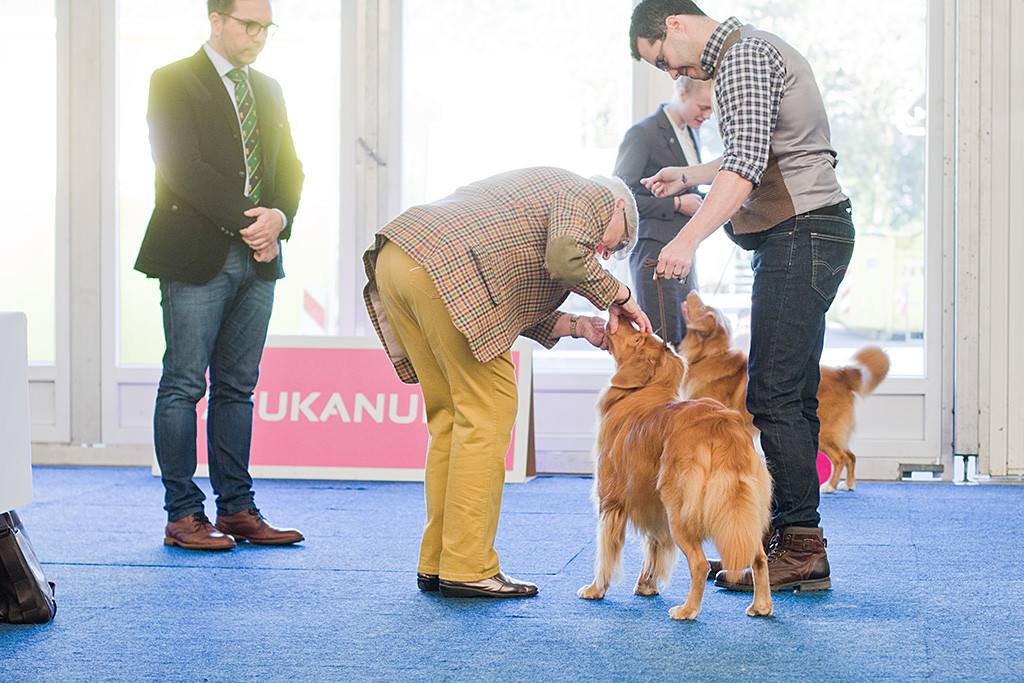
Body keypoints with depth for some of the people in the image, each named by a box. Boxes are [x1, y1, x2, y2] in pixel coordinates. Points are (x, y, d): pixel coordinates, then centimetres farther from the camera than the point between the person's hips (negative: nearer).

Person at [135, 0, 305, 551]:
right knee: (183, 385, -3)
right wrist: (246, 220, -17)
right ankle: (182, 515, 2)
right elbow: (182, 168, -14)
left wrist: (279, 217, -5)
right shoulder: (173, 82, -3)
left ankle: (237, 508, 13)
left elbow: (289, 168, 16)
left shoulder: (268, 90, 18)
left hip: (258, 258, 6)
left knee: (237, 387, 8)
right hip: (196, 257, -6)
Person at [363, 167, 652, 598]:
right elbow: (565, 258, -13)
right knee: (488, 413, -3)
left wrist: (577, 326, 20)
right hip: (442, 269, -10)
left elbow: (513, 305, 27)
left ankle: (435, 565, 16)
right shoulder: (594, 197, 10)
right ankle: (468, 569, -3)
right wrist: (617, 295, 3)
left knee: (451, 414, 14)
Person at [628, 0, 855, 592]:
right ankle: (791, 537, 14)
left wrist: (688, 240, -29)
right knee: (792, 394, 10)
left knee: (775, 395, -11)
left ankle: (803, 550, -11)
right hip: (807, 235, 11)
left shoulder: (742, 55, -11)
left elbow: (745, 167, -24)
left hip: (800, 233, -11)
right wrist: (689, 176, 40)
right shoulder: (755, 50, 21)